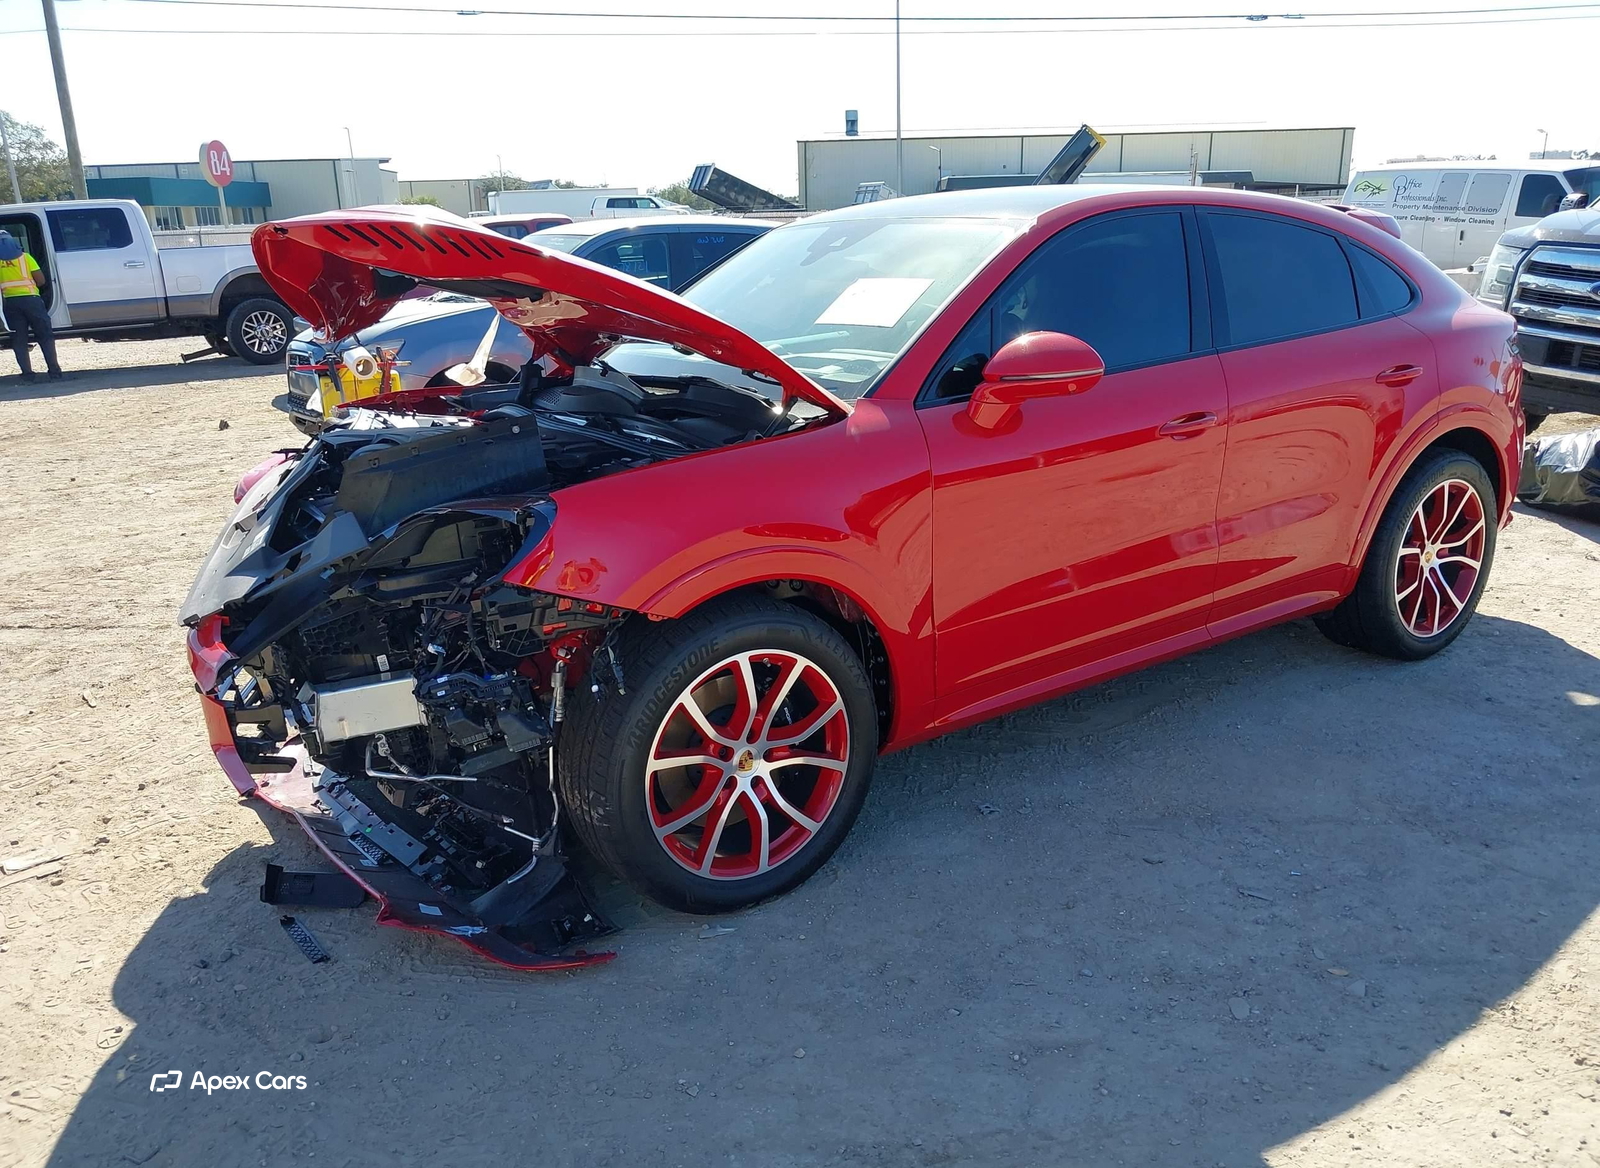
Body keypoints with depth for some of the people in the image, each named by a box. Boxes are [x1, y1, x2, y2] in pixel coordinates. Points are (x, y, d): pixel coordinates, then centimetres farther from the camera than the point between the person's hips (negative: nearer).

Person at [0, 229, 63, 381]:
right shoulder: (25, 257, 3)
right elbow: (41, 280, 0)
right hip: (30, 298, -1)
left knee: (19, 340, 7)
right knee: (45, 337, 5)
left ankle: (27, 374, 2)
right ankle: (54, 372, -2)